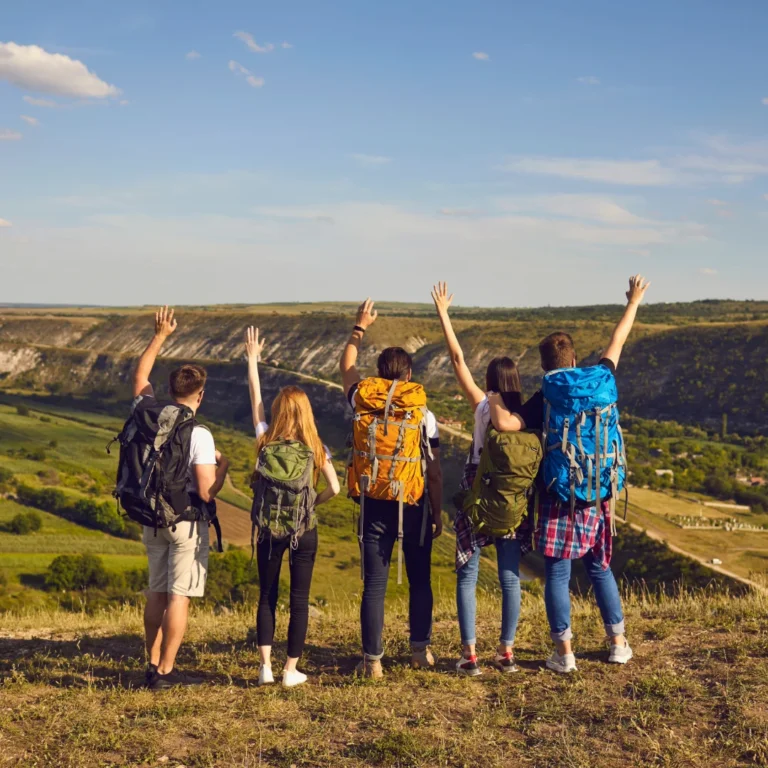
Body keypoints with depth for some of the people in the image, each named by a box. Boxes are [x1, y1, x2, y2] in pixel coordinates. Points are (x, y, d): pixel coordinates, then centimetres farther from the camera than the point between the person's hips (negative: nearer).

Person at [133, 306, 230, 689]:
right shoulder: (199, 435, -18)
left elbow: (139, 376, 18)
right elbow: (206, 493, -19)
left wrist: (160, 336, 23)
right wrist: (222, 468, 1)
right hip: (187, 520, -6)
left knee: (156, 591, 15)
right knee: (179, 595, 0)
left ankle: (153, 664, 20)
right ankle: (166, 671, 2)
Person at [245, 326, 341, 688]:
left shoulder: (267, 442, -4)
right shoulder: (316, 448, -5)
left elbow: (255, 398, 7)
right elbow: (334, 488, -11)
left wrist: (252, 357, 15)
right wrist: (311, 503, 6)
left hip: (270, 528, 1)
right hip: (304, 529, -1)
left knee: (266, 597, 12)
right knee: (299, 600, 7)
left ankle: (266, 667, 8)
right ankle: (291, 670, 11)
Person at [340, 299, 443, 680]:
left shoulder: (363, 401, -1)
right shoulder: (423, 412, -4)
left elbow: (346, 367, 21)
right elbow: (435, 471, -3)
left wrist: (359, 328, 33)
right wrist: (438, 514, 6)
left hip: (374, 505, 1)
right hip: (413, 505, -1)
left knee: (374, 584, 3)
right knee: (419, 581, 15)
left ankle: (372, 661, 4)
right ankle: (420, 650, 23)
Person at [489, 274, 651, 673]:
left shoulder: (544, 400, -11)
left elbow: (505, 423, -25)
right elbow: (617, 342, 14)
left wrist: (492, 399, -5)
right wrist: (633, 303, 27)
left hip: (560, 498, -4)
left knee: (557, 575, 3)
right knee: (601, 568, 18)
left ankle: (564, 652, 4)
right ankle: (618, 643, 23)